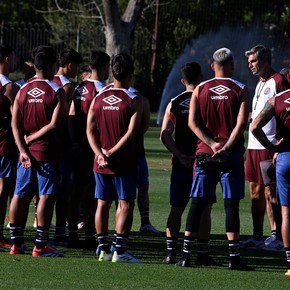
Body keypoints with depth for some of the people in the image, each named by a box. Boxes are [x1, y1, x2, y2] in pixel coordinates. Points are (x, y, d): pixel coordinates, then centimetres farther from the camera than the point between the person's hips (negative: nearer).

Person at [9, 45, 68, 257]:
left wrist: (23, 149, -4)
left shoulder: (22, 91, 7)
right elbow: (54, 124, -16)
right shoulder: (57, 92, -8)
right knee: (47, 197, -3)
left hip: (26, 152, 5)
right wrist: (32, 138, -7)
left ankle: (16, 243, 11)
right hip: (47, 152, -5)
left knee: (20, 196, 9)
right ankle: (40, 246, -5)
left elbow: (15, 123, 1)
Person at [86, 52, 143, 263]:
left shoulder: (98, 98, 6)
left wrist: (100, 153, -6)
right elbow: (131, 132, -16)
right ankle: (119, 251, -7)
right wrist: (113, 152, -12)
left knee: (103, 203, 10)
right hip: (124, 162, -5)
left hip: (101, 162, 5)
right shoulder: (134, 100, -8)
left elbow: (90, 130, 0)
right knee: (125, 204, -1)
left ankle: (103, 249, 11)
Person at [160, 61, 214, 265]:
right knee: (204, 209, 3)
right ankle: (202, 253, 2)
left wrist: (180, 156, -6)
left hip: (181, 163, 2)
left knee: (177, 208, 7)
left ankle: (171, 252, 3)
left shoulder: (174, 103, 3)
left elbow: (165, 135, -4)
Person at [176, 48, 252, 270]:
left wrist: (212, 144, -7)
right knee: (231, 204, -1)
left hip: (205, 152, 2)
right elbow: (241, 123, -11)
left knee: (198, 203, 5)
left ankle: (186, 254, 2)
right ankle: (234, 256, -3)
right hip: (232, 154, -2)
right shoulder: (241, 91, 0)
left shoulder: (200, 90, 6)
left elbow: (193, 122, -3)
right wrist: (226, 147, -13)